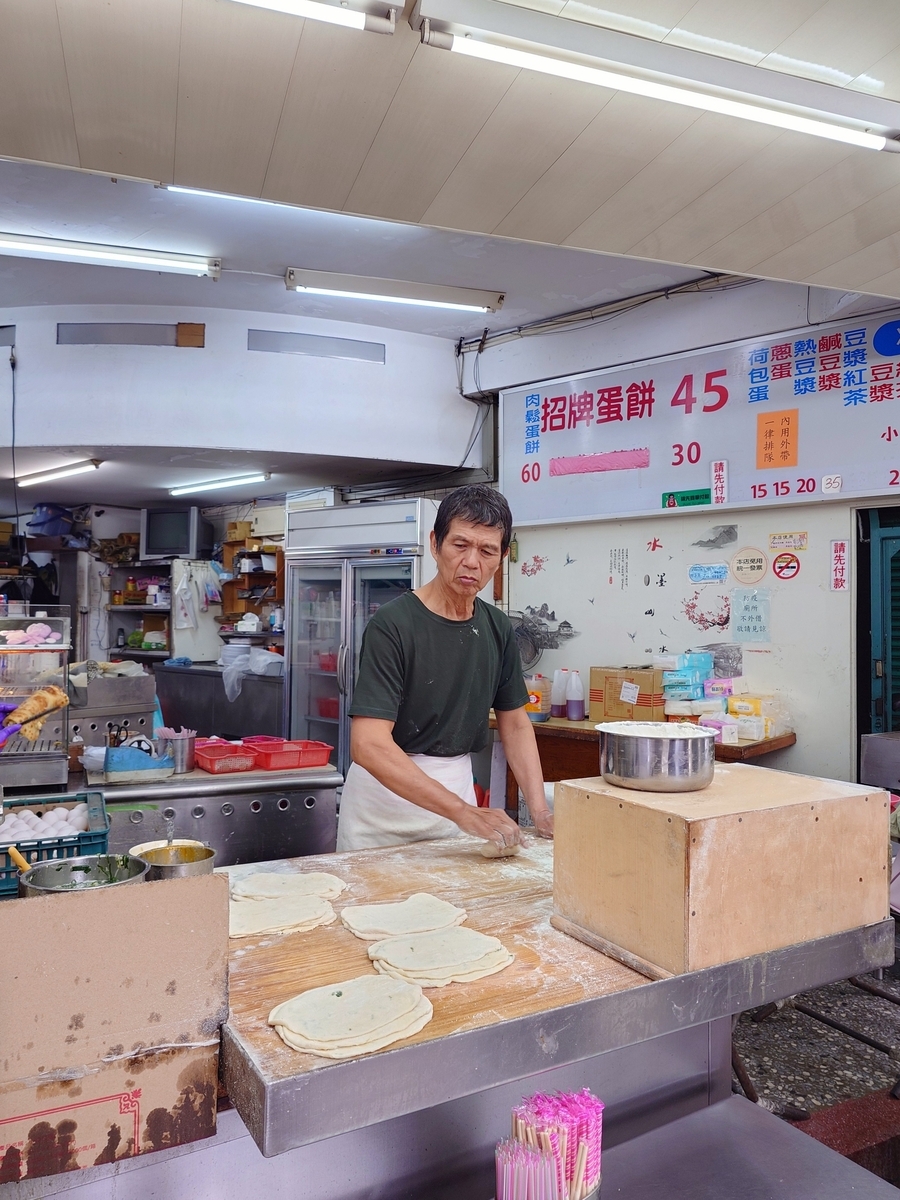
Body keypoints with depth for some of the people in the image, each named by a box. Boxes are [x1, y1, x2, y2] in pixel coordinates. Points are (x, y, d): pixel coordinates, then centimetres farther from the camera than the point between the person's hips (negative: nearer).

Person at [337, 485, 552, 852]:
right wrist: (463, 811, -34)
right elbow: (368, 745, -29)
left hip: (457, 787, 5)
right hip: (387, 791, -5)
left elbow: (515, 725, 7)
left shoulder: (497, 628, -1)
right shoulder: (392, 625, -20)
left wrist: (539, 808, -6)